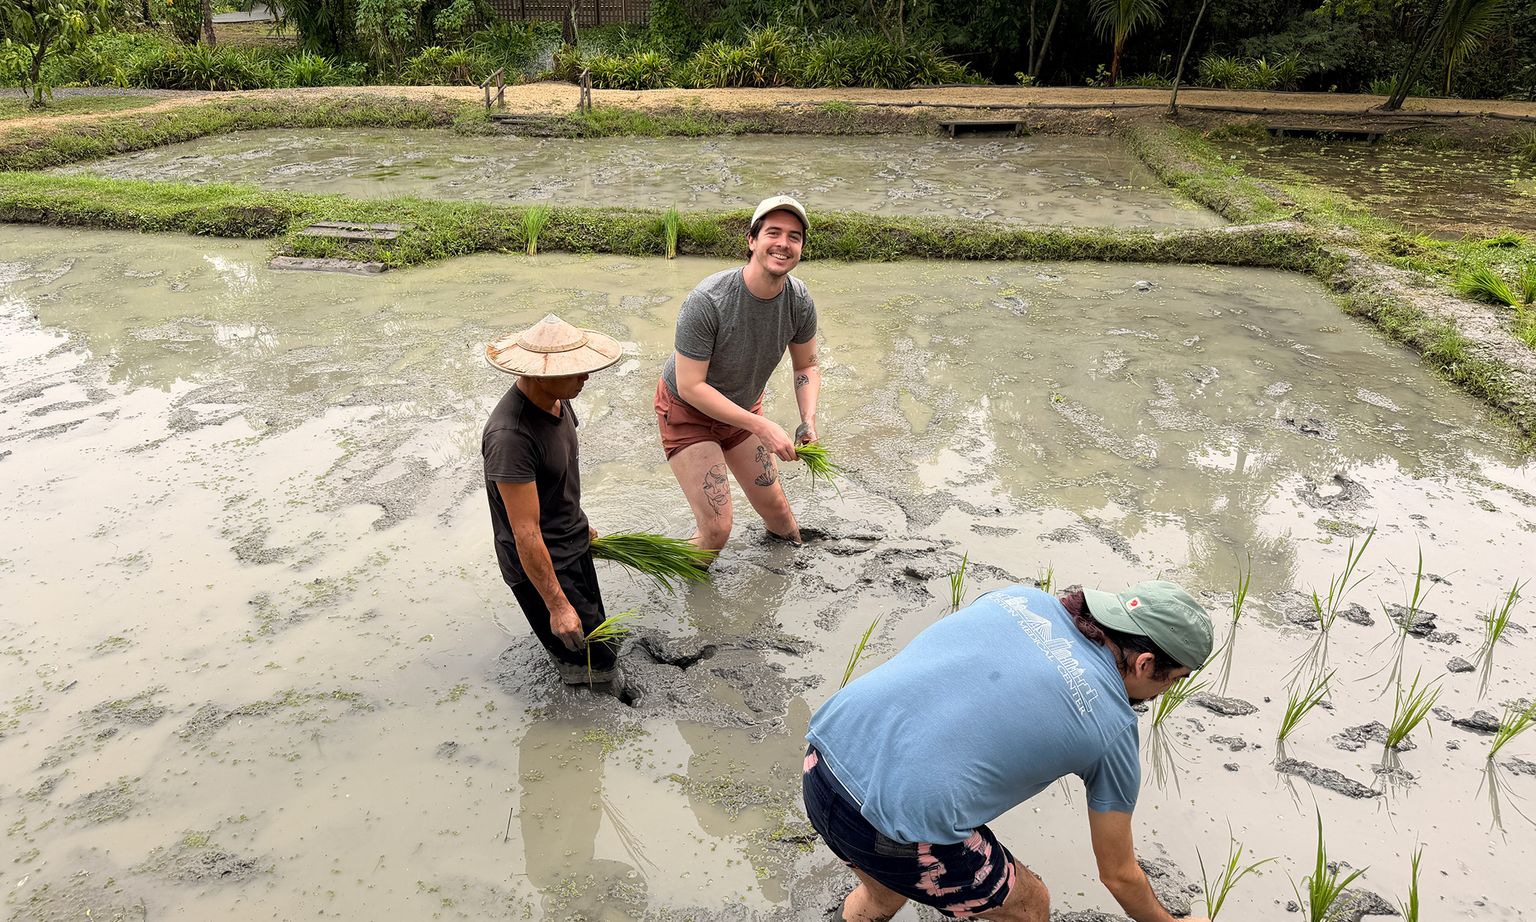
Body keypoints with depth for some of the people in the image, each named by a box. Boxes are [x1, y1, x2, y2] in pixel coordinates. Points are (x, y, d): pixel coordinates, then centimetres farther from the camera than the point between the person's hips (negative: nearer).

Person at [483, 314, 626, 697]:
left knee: (595, 633, 21)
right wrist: (558, 605, -24)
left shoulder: (556, 398, -5)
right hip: (539, 562, -9)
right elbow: (526, 534, -30)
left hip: (574, 544, 9)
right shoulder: (511, 435, -34)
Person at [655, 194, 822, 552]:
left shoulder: (800, 301, -16)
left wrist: (809, 420, -18)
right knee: (716, 529, -13)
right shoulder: (707, 301, -35)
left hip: (742, 408, 5)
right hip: (687, 412, -5)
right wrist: (761, 426, -33)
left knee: (773, 505, 19)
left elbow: (806, 365, 0)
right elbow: (690, 386, -31)